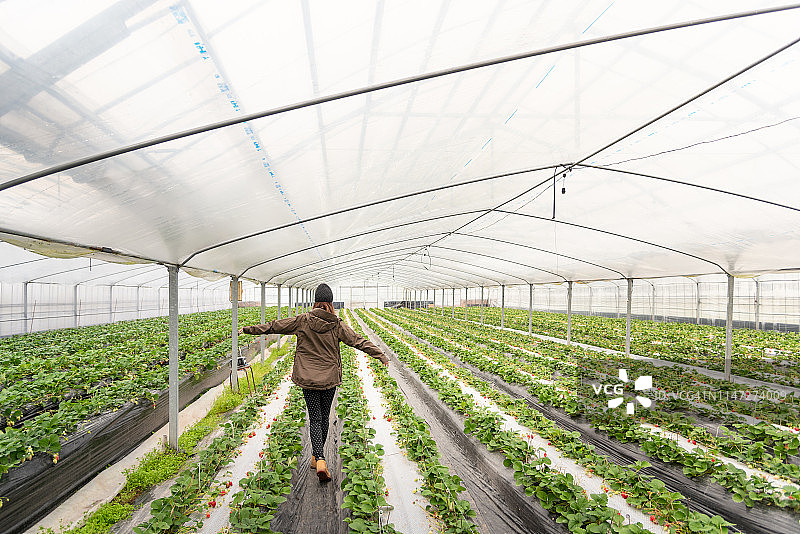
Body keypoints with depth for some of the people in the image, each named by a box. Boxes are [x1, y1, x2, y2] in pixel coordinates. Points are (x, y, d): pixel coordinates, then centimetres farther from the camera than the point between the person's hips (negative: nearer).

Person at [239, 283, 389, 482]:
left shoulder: (303, 320, -7)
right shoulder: (337, 325, -7)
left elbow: (273, 326, 0)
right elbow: (359, 341, -7)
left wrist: (247, 329, 12)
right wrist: (381, 355, -1)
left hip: (308, 378, 0)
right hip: (330, 378, 1)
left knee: (315, 419, 6)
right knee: (324, 418, 17)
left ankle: (320, 460, -9)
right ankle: (316, 456, 33)